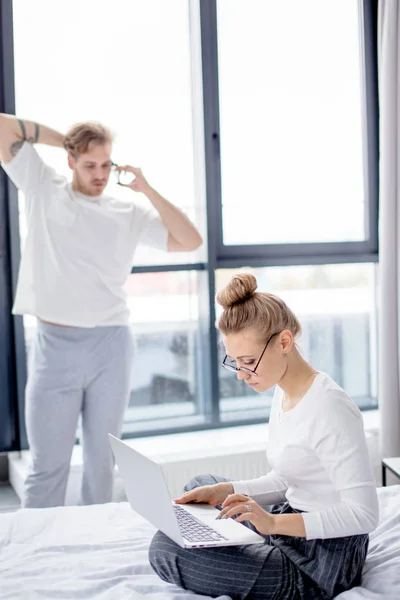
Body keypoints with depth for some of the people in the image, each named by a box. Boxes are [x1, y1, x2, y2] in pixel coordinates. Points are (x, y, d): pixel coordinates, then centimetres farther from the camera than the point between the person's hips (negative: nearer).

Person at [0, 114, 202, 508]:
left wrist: (147, 190, 1)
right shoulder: (43, 191, 7)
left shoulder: (129, 214, 11)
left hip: (111, 345, 2)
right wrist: (61, 138, 7)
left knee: (102, 460, 11)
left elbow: (190, 241, 5)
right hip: (55, 345, -2)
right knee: (48, 466, 0)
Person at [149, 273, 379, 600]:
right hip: (295, 529, 10)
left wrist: (275, 522, -31)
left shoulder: (329, 408, -25)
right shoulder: (284, 393, 5)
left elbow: (364, 514, -25)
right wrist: (225, 491, -1)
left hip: (324, 563, -10)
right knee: (200, 484, 27)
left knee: (165, 547, -18)